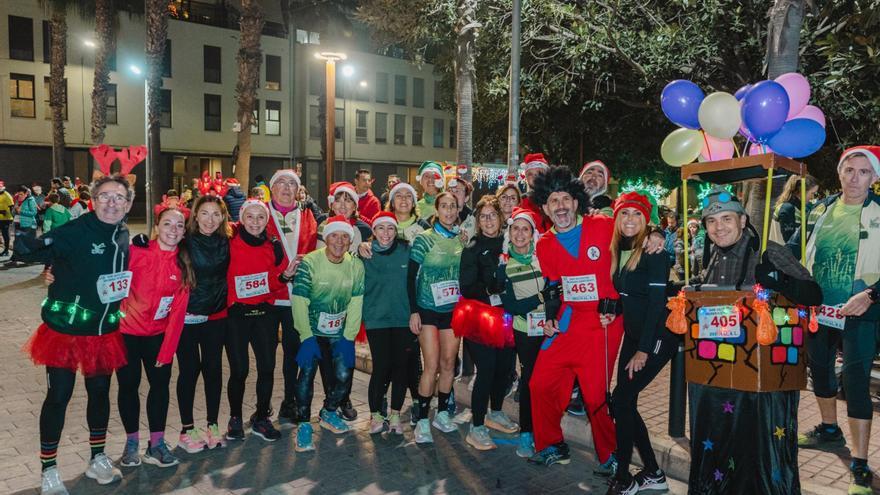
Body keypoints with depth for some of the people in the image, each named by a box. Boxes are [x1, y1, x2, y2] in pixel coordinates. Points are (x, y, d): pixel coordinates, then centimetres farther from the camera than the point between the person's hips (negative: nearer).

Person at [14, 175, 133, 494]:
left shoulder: (124, 237, 1)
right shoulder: (74, 231, -18)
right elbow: (30, 252, -29)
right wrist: (22, 239, -48)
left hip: (104, 332, 5)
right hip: (65, 330, -5)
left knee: (100, 392, 16)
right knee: (59, 396, 4)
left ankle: (98, 460, 34)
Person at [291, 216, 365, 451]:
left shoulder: (356, 266, -7)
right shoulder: (309, 263, -18)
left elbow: (355, 305, -5)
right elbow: (300, 302, -17)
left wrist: (348, 337, -8)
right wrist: (307, 337, -17)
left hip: (340, 332, 3)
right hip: (312, 330, -3)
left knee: (344, 375, -3)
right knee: (307, 372, -14)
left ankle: (328, 413, 25)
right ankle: (303, 424, 4)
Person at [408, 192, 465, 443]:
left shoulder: (462, 239, 5)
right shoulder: (424, 239, -5)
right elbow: (411, 277, -5)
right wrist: (413, 311, -10)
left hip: (453, 309, 4)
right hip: (428, 309, -3)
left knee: (448, 364, 6)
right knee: (432, 366, -7)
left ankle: (442, 413, 22)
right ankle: (422, 421, 3)